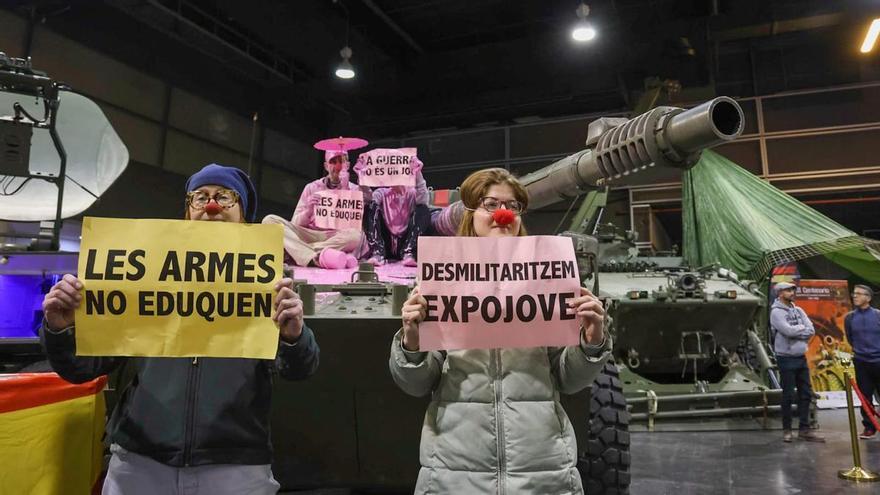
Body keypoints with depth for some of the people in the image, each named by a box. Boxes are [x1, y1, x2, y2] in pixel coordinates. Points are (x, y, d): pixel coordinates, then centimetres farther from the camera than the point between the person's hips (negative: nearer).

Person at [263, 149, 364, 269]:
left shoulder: (354, 190, 9)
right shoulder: (312, 187, 14)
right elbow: (295, 224, 7)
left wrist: (345, 190, -12)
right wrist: (308, 211, -14)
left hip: (338, 239, -2)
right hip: (309, 236, 2)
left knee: (356, 235, -36)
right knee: (270, 220, -18)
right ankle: (317, 257, -40)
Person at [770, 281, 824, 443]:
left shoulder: (798, 310, 10)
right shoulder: (776, 312, -11)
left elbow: (811, 330, 1)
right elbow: (788, 331, -23)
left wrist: (796, 332, -12)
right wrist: (802, 328, -6)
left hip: (801, 357, 7)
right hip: (786, 358, -7)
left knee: (806, 394, 9)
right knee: (788, 396, 0)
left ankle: (804, 429, 17)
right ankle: (787, 430, 11)